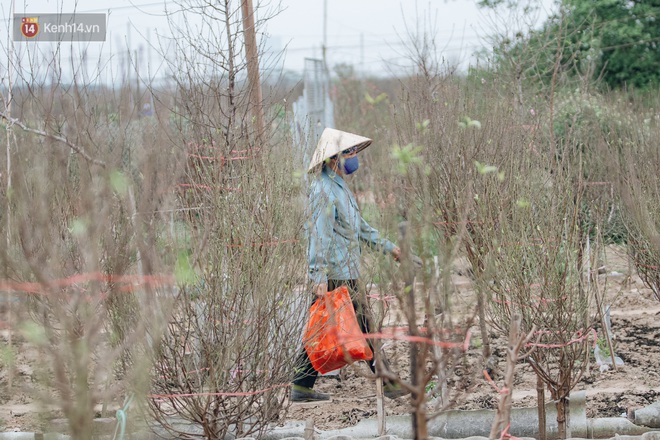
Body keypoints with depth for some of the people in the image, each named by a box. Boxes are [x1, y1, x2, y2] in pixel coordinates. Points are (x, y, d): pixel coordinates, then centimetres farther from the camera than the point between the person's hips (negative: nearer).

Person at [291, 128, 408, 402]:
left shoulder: (339, 187, 17)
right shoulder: (324, 190, -16)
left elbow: (359, 227, 26)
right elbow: (320, 234, -23)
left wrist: (387, 247, 27)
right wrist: (319, 276, -29)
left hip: (346, 272, 10)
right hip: (338, 275, -10)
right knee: (364, 328, -2)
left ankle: (302, 387, 12)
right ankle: (386, 383, 5)